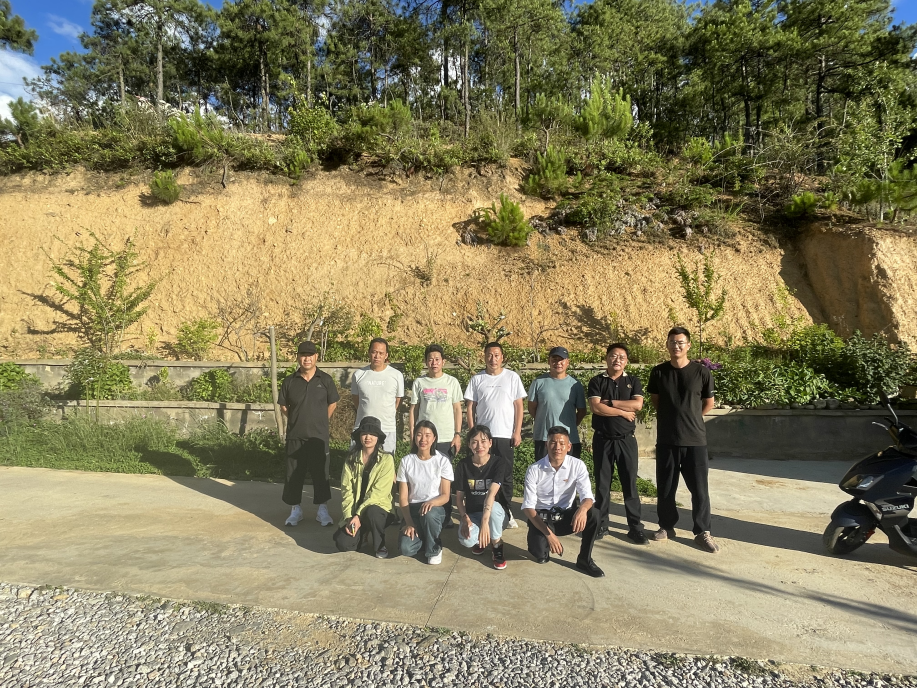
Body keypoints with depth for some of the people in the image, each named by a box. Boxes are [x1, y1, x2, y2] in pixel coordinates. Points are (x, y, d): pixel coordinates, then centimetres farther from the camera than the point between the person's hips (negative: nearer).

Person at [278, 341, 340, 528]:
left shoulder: (325, 379, -4)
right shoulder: (289, 381, -1)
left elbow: (332, 403, 7)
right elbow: (283, 406, 10)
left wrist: (320, 421, 9)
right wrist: (297, 421, 8)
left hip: (319, 436, -1)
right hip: (295, 436, 1)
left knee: (320, 473, 5)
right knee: (294, 473, 9)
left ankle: (323, 510, 18)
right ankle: (296, 509, 24)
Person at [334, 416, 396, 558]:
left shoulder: (386, 459, -8)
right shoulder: (351, 460, 3)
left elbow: (378, 492, -15)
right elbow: (346, 490, -2)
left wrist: (358, 515, -21)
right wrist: (349, 517, -15)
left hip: (379, 508, -3)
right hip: (354, 513, 3)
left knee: (371, 512, -36)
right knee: (343, 543, -20)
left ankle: (380, 546, -7)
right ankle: (363, 533, 17)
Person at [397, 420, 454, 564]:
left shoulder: (443, 461, -5)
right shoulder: (406, 461, -1)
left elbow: (445, 496, -6)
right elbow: (403, 497, -1)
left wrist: (432, 502, -28)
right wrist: (409, 523, -12)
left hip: (435, 508, -1)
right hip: (412, 509, 1)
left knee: (429, 514, -39)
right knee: (406, 549, -23)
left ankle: (434, 549, -7)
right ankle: (421, 535, 15)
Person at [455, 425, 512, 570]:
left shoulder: (499, 463, -14)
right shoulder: (463, 465, -6)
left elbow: (492, 493, -29)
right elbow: (459, 496, -1)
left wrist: (484, 521, -42)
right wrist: (464, 518, -20)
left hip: (493, 513, -1)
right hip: (471, 513, 2)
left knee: (494, 506, -39)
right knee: (466, 540, -32)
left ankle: (497, 548, -11)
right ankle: (479, 539, 9)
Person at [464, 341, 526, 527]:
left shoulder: (512, 377, 2)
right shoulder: (477, 379, 3)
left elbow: (519, 406, 2)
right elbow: (470, 407, 4)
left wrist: (517, 432, -4)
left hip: (506, 435, 0)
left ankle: (506, 511, 17)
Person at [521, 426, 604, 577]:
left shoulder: (578, 466, -12)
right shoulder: (534, 470, -17)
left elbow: (587, 496, -16)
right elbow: (528, 506, -17)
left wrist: (582, 509, -43)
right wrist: (548, 533, -29)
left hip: (566, 515, 2)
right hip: (542, 517, -2)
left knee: (593, 514, -27)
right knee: (538, 553, -28)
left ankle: (584, 560, -5)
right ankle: (544, 549, 12)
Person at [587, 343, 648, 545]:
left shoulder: (633, 381, 6)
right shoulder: (596, 382, 1)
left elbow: (637, 404, -11)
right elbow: (596, 408, -14)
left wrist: (610, 402, -12)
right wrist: (623, 412, -11)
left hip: (626, 440, 1)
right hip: (602, 440, -1)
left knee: (630, 484, 5)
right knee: (602, 484, 8)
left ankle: (635, 527, 14)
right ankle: (600, 525, 19)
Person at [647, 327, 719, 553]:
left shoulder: (701, 372, -4)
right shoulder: (658, 372, 0)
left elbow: (708, 403, 7)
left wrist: (689, 417, 11)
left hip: (695, 440, -1)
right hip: (666, 440, 2)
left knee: (699, 489, 4)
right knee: (665, 488, 10)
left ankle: (703, 532, 17)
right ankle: (666, 526, 26)